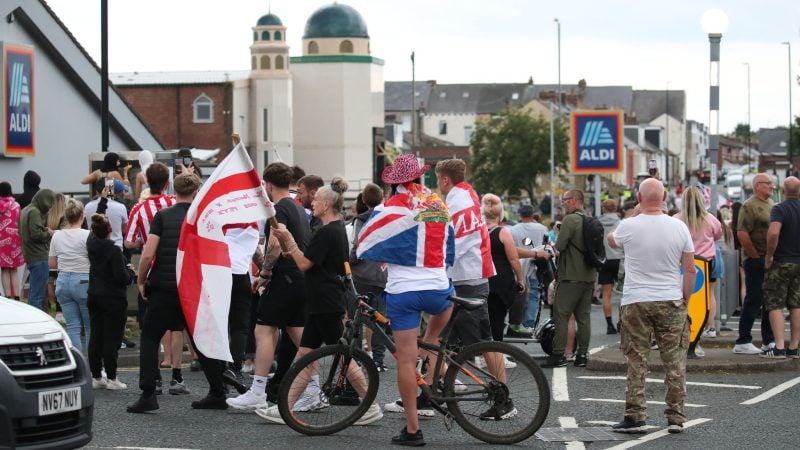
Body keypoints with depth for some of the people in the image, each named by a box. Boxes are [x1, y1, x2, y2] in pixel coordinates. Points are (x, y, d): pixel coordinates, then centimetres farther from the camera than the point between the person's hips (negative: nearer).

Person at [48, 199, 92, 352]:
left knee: (72, 326, 6)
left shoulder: (57, 236, 4)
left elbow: (51, 264, 11)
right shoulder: (87, 236, -11)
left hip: (63, 281, 5)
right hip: (83, 281, -5)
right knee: (91, 326, 6)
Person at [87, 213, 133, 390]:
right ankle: (111, 379, 0)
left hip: (94, 297, 7)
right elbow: (122, 278, -21)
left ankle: (96, 376, 15)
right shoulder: (114, 251, -19)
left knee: (95, 336, 10)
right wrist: (129, 271, 1)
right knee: (112, 339, -2)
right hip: (113, 299, -7)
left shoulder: (91, 245, 1)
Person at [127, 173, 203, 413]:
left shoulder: (162, 216, -2)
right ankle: (217, 393, 14)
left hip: (163, 288, -2)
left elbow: (148, 254, -10)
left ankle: (148, 394, -4)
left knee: (149, 339, 8)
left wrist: (141, 281, 4)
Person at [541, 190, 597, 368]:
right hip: (589, 276, 8)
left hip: (571, 278, -8)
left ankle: (558, 355, -6)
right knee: (584, 316, 9)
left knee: (561, 315, -4)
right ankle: (582, 355, 10)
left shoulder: (570, 219, -13)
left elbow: (560, 246, -20)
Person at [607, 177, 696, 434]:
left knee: (636, 362, 3)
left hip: (635, 303, -1)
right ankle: (676, 418, 8)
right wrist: (685, 300, 14)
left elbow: (612, 241, 17)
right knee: (675, 361, 7)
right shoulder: (679, 228, -2)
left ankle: (635, 417, 2)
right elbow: (690, 270, 3)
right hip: (671, 302, 1)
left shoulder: (628, 226, -7)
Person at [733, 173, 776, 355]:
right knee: (753, 301, -5)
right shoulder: (749, 206, -11)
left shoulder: (772, 205, 15)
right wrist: (756, 256, -15)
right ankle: (742, 343, 1)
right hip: (756, 262, -8)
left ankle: (769, 341, 19)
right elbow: (742, 233, -20)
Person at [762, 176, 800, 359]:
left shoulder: (780, 209, -13)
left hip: (781, 263, -5)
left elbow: (773, 233, -29)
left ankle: (779, 347, -9)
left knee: (775, 305, -1)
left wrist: (769, 255, -17)